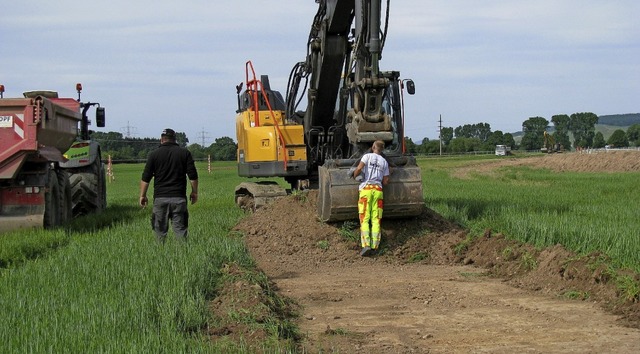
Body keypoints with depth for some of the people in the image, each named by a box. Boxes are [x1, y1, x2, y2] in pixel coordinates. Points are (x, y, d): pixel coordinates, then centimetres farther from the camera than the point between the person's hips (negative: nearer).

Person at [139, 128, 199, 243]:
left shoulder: (154, 154, 2)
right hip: (179, 198, 1)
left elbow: (145, 178, 1)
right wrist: (194, 192, 13)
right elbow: (193, 176, 2)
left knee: (160, 229, 6)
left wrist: (142, 195, 9)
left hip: (160, 198, -1)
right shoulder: (184, 153, 4)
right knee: (180, 228, 2)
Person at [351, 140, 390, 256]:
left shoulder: (367, 156, 5)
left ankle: (366, 245, -18)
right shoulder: (384, 162, 16)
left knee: (364, 219, -5)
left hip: (366, 189, -3)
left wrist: (354, 176, 8)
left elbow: (359, 168, -10)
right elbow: (386, 181, 13)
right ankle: (375, 246, -5)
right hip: (378, 190, 3)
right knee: (376, 220, 3)